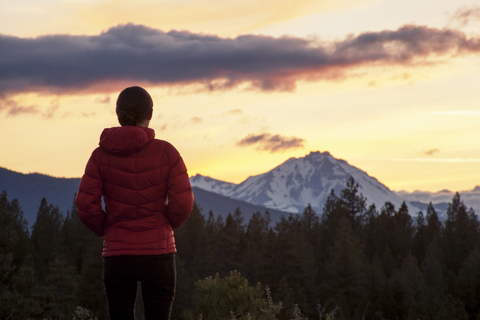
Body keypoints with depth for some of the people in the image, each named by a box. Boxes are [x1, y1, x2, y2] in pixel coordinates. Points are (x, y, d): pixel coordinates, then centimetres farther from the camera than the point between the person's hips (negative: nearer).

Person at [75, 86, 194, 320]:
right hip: (158, 254, -1)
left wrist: (105, 231, 11)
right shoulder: (167, 152, -5)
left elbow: (86, 206, -7)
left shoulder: (101, 155, -2)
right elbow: (183, 203, -9)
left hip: (117, 256, 1)